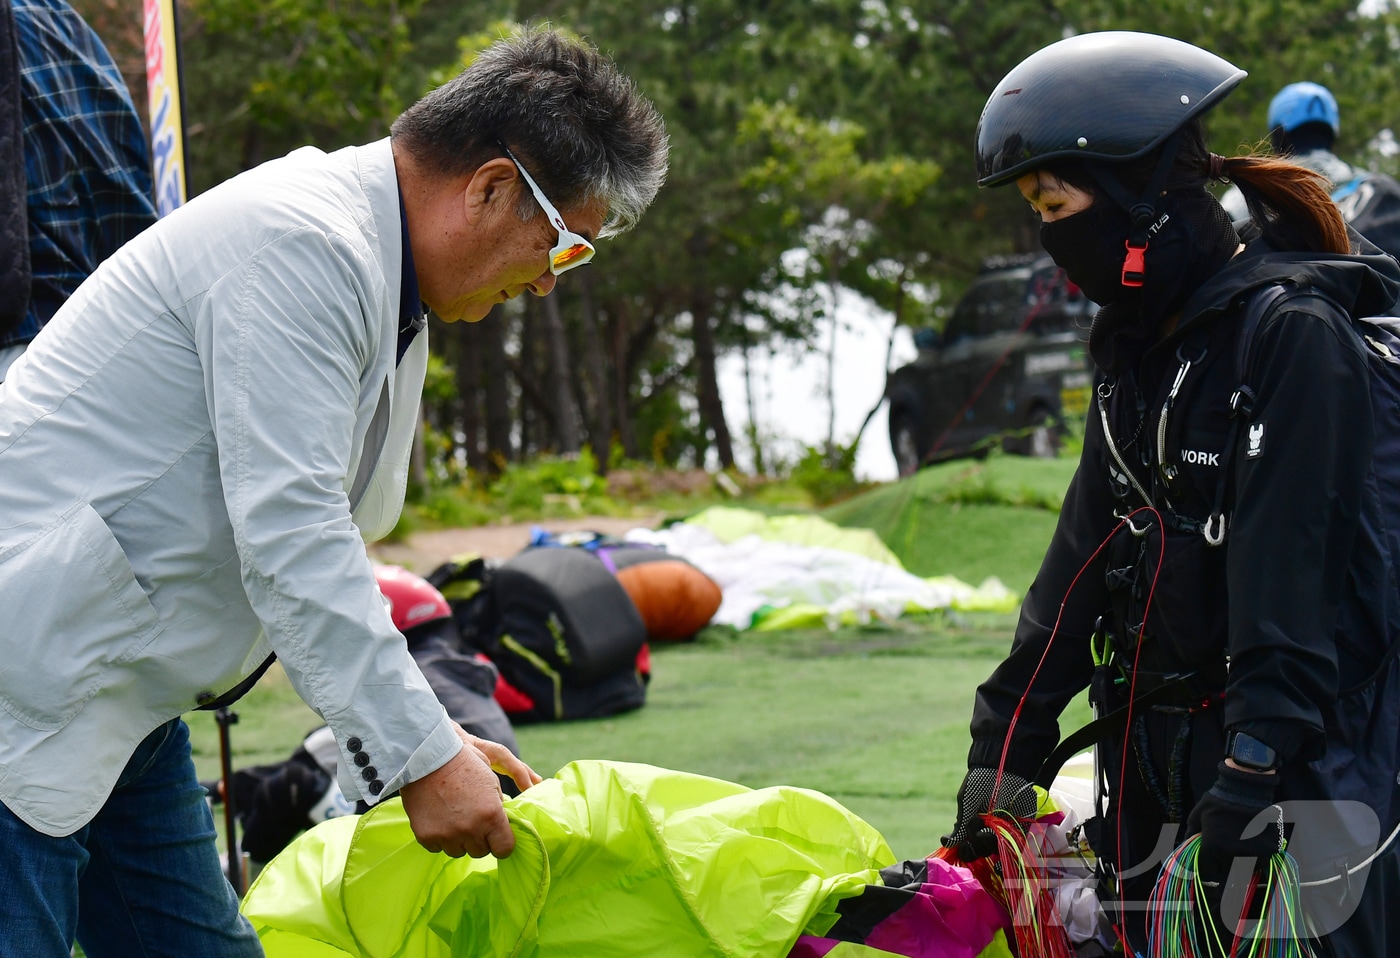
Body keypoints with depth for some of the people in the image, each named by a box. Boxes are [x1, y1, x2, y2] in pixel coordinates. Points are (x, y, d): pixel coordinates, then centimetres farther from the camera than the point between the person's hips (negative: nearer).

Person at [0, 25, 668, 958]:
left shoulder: (377, 282, 14)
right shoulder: (303, 244, -19)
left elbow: (316, 539, 19)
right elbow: (285, 537, -24)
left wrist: (428, 736, 13)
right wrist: (420, 755, -21)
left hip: (119, 697, 11)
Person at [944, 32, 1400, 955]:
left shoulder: (1290, 332, -13)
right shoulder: (1141, 350, 13)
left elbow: (1289, 577, -20)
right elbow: (1083, 561, 14)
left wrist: (1252, 775, -25)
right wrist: (1004, 757, 10)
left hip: (1300, 764, -8)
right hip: (1155, 766, 8)